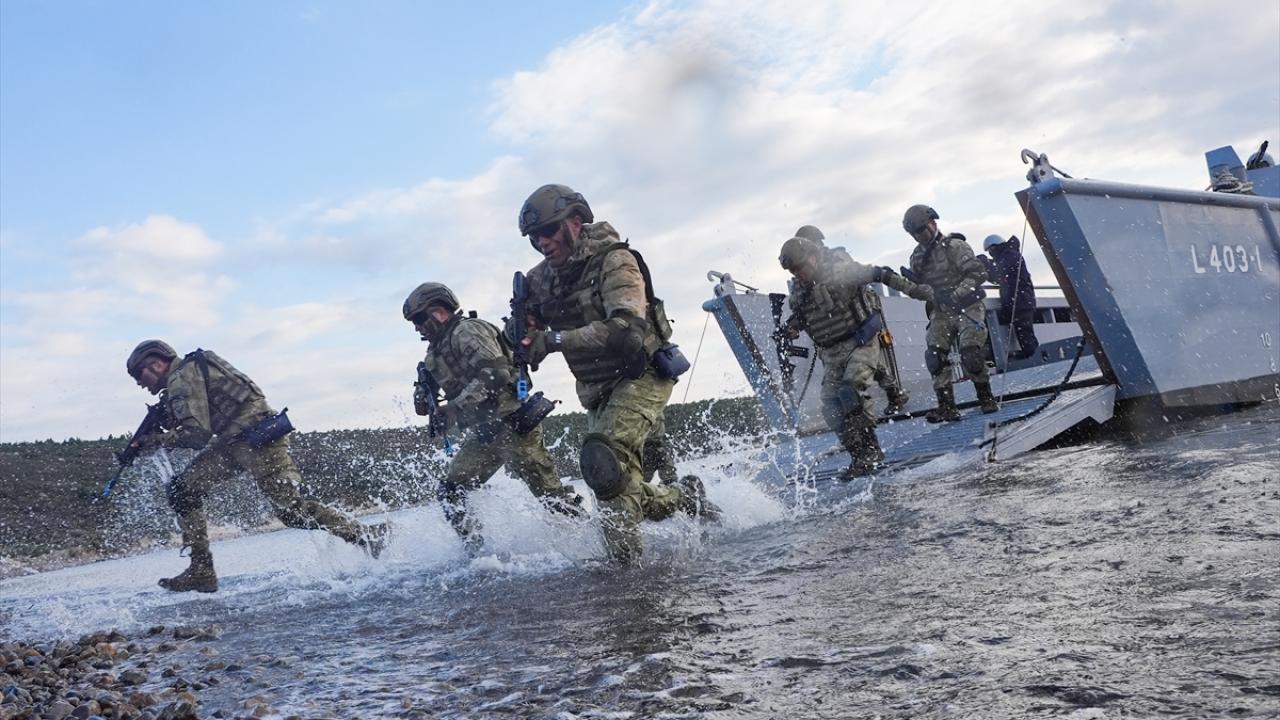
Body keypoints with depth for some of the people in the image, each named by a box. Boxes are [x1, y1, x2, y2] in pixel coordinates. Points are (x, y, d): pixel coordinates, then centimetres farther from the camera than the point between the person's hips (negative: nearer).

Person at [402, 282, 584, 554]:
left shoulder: (467, 331, -9)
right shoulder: (438, 350, 19)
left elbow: (494, 373, -23)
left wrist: (452, 410, -24)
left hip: (511, 425, -10)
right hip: (483, 434, 10)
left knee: (551, 495, -7)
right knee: (449, 492, 3)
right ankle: (477, 552, 7)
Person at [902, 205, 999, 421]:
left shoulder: (954, 246, -8)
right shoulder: (917, 257, 11)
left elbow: (978, 272, -16)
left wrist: (957, 294, -26)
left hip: (967, 308, -5)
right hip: (941, 313, 5)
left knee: (970, 354, -16)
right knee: (935, 355, -12)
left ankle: (986, 397, 7)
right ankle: (947, 406, -10)